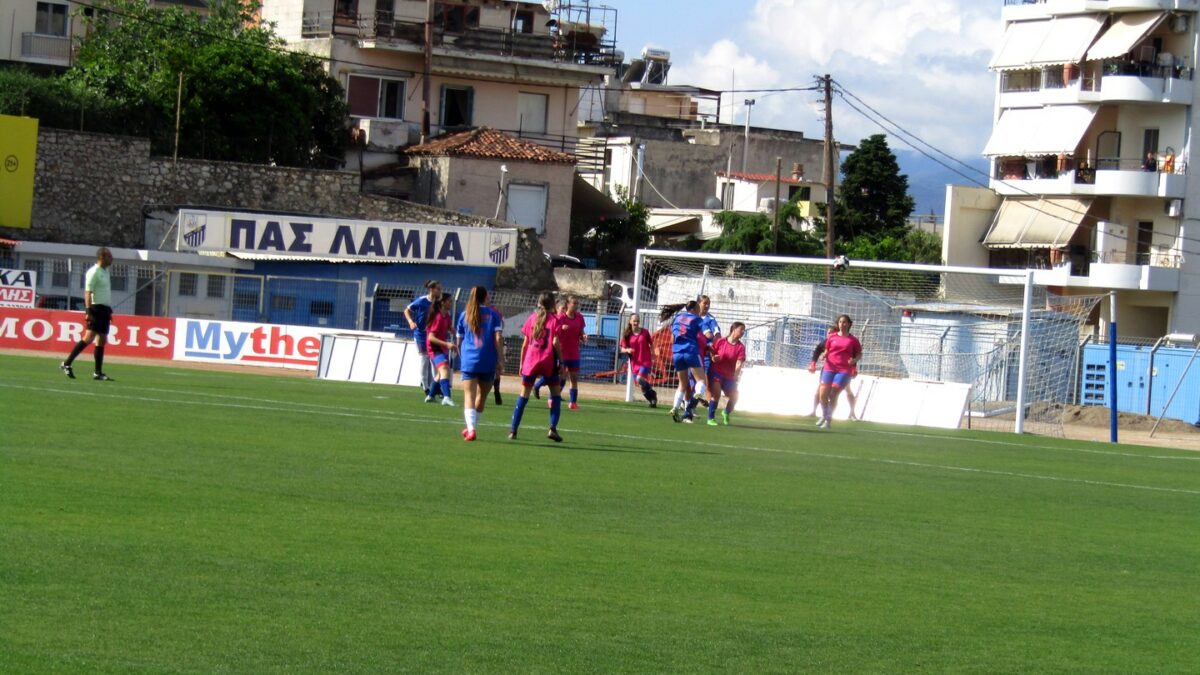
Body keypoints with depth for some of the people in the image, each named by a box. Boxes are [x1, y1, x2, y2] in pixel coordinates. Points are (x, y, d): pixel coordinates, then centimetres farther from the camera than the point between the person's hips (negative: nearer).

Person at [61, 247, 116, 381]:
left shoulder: (105, 272, 18)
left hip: (104, 309, 9)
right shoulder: (94, 272, -10)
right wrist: (88, 311, -23)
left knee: (102, 341, 6)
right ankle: (67, 364, -13)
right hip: (96, 308, -9)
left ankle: (98, 373, 7)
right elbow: (88, 293, -16)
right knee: (89, 338, -16)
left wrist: (109, 311, 22)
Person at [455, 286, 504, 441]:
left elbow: (459, 341, 16)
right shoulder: (493, 314, 4)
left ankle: (471, 429, -25)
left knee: (469, 396, -7)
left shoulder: (464, 315, 10)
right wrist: (501, 359, -4)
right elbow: (498, 338, -6)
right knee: (482, 395, 17)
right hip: (488, 361, 0)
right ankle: (471, 427, 27)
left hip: (469, 360, 0)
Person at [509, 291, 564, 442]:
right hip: (548, 362, -3)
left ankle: (513, 430, 6)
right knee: (556, 394, 9)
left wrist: (521, 363, 13)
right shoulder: (554, 319, -2)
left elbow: (525, 343, 7)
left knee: (523, 396, 10)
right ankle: (552, 428, -3)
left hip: (530, 361, 3)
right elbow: (555, 342, -11)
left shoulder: (532, 318, 7)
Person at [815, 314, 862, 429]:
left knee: (833, 394, -11)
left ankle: (828, 419, 2)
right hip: (829, 368, 3)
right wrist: (824, 355, -3)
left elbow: (859, 354, 10)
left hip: (844, 370, -3)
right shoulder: (831, 337, 10)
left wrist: (854, 360, -10)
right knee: (823, 394, -6)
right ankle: (824, 415, 19)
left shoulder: (853, 340, 3)